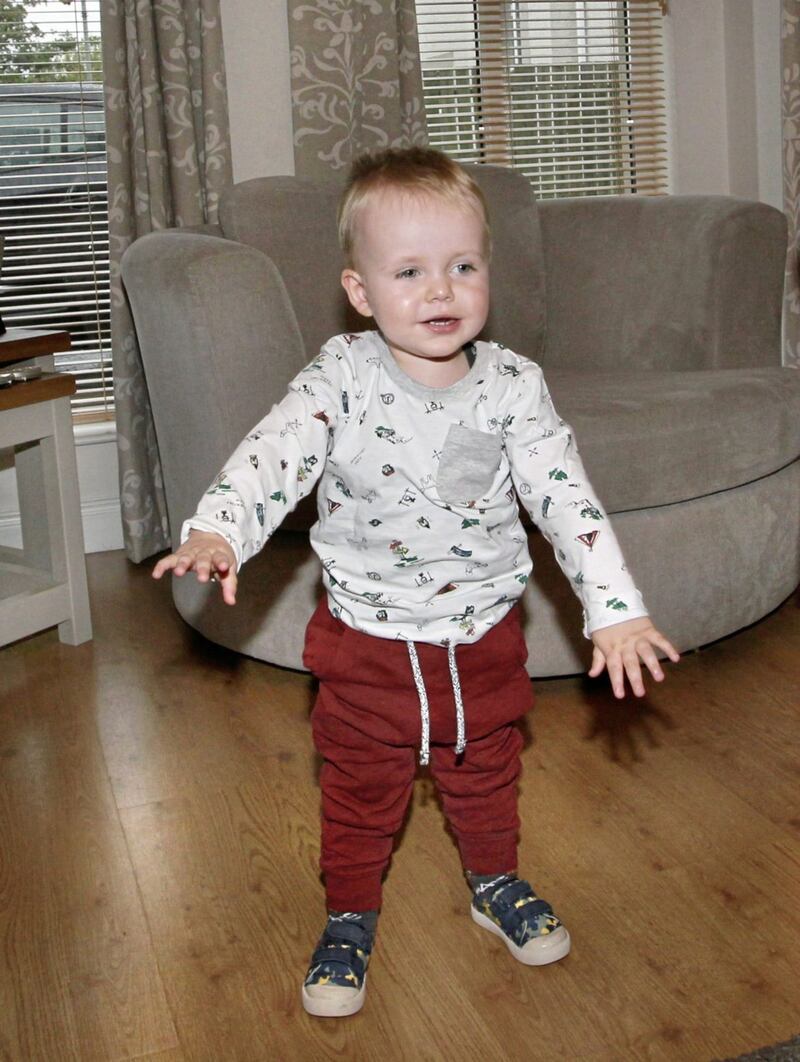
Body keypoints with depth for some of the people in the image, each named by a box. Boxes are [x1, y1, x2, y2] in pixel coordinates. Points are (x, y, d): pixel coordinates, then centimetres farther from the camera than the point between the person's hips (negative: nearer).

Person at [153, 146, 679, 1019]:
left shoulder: (511, 385, -12)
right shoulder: (341, 378, -15)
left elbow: (567, 498, -14)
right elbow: (275, 453, -28)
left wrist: (614, 609, -22)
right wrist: (216, 531, -46)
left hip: (482, 635, 2)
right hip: (368, 638, -1)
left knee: (486, 774, 23)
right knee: (360, 789, 15)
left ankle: (496, 884, 50)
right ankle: (349, 916, 38)